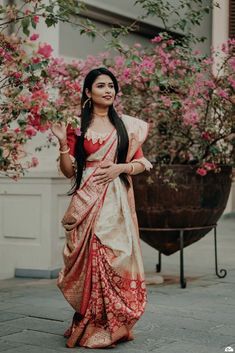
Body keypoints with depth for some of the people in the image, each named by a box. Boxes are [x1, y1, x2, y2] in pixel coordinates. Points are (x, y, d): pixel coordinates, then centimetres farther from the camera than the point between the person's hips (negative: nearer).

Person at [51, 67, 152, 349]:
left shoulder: (127, 125, 12)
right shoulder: (77, 125, 6)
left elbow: (141, 163, 11)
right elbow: (69, 171, 4)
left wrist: (120, 168, -7)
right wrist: (63, 142, -10)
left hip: (117, 202, 2)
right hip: (87, 202, -2)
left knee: (116, 257, -2)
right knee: (90, 259, -6)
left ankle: (113, 325, 9)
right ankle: (89, 327, 6)